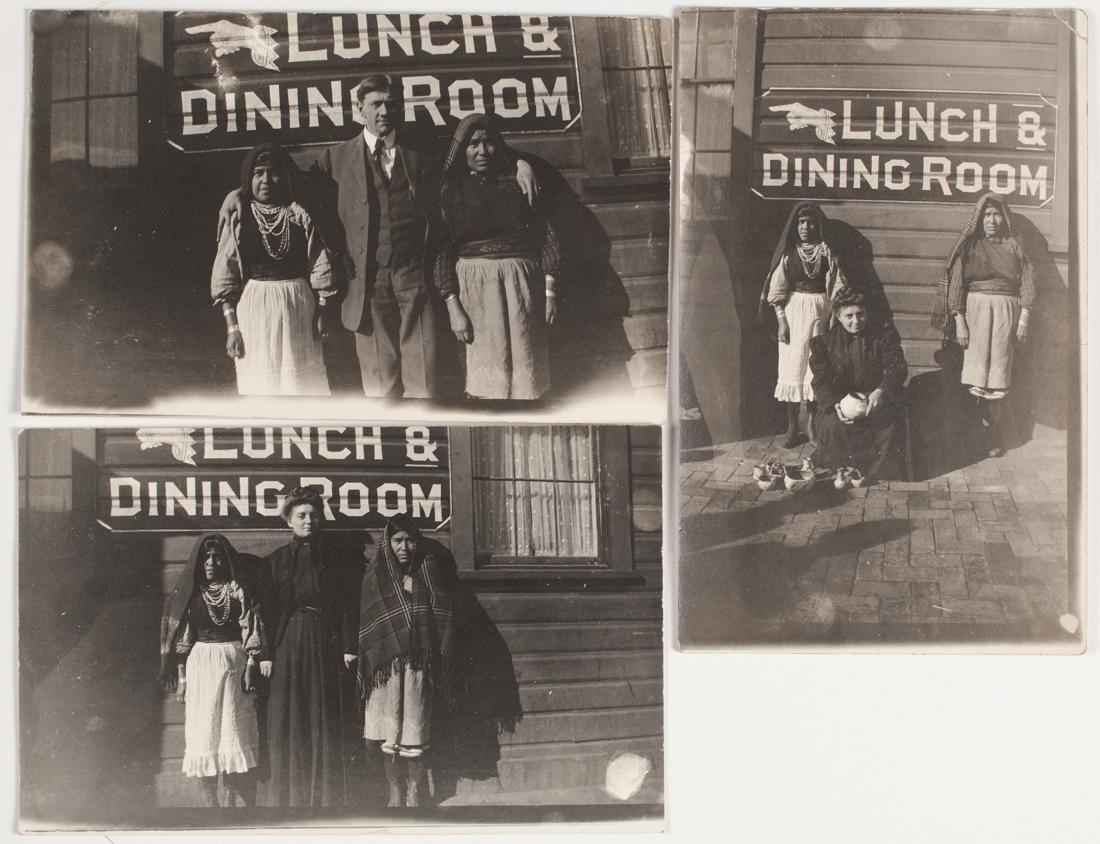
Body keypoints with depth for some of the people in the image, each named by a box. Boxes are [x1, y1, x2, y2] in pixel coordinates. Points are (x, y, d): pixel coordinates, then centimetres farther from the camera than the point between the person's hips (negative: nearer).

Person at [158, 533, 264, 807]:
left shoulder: (238, 590, 3)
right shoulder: (189, 592, 7)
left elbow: (251, 631, -1)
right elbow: (181, 639, 7)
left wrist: (250, 668, -10)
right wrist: (181, 677, 1)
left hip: (233, 663, -2)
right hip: (199, 666, 2)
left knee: (238, 733, -2)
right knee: (203, 735, 1)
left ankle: (250, 805, 1)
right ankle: (211, 803, 8)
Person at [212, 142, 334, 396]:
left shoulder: (299, 215, 2)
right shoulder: (238, 218, 0)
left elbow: (319, 270, 2)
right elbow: (225, 277, -1)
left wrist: (321, 317, -3)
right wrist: (232, 327, -6)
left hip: (297, 310, 1)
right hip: (254, 310, -1)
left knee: (301, 383, 6)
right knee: (259, 385, 4)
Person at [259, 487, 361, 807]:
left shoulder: (336, 561, 8)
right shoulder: (275, 561, 8)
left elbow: (349, 608, 4)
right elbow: (267, 610, 2)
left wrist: (348, 648, -6)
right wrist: (266, 654, -5)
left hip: (326, 646, 0)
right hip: (287, 647, 0)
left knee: (327, 723, 2)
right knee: (287, 721, 1)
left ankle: (328, 797, 9)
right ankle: (286, 796, 8)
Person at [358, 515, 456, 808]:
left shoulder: (430, 570, 5)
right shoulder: (375, 575, 4)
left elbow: (444, 616, 3)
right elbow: (367, 624, 2)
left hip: (419, 661, 0)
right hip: (386, 661, 0)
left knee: (415, 729, 2)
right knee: (389, 731, 3)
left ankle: (414, 794, 16)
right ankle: (395, 794, 16)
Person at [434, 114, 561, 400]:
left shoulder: (516, 181, 8)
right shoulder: (450, 191, 3)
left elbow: (545, 234, 7)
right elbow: (442, 250, 0)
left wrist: (550, 289, 0)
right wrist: (453, 306, -9)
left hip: (523, 282, 2)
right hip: (476, 286, -2)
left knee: (524, 366, 2)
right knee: (487, 373, -4)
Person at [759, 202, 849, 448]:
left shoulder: (826, 252, 3)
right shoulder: (788, 252, 3)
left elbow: (837, 288, 1)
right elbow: (777, 289, 1)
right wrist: (781, 320, -7)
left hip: (820, 311, 0)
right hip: (793, 310, 0)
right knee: (792, 367, -1)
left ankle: (812, 422, 12)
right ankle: (792, 428, 3)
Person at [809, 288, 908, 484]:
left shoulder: (884, 333, 0)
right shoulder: (828, 339, 1)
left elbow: (897, 368, -6)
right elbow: (821, 379, -3)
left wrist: (881, 391, -27)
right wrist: (836, 404, -22)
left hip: (876, 397, 0)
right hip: (840, 399, 0)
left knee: (889, 420, -30)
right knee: (831, 423, -30)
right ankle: (842, 466, -7)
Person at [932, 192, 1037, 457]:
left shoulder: (1014, 247, 13)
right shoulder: (969, 247, 8)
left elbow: (1027, 281, 7)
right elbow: (956, 284, 1)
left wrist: (1025, 318, -4)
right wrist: (959, 320, -9)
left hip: (1006, 311, 1)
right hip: (975, 309, -1)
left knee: (999, 371, -3)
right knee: (979, 369, -8)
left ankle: (992, 433, 2)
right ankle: (993, 433, -2)